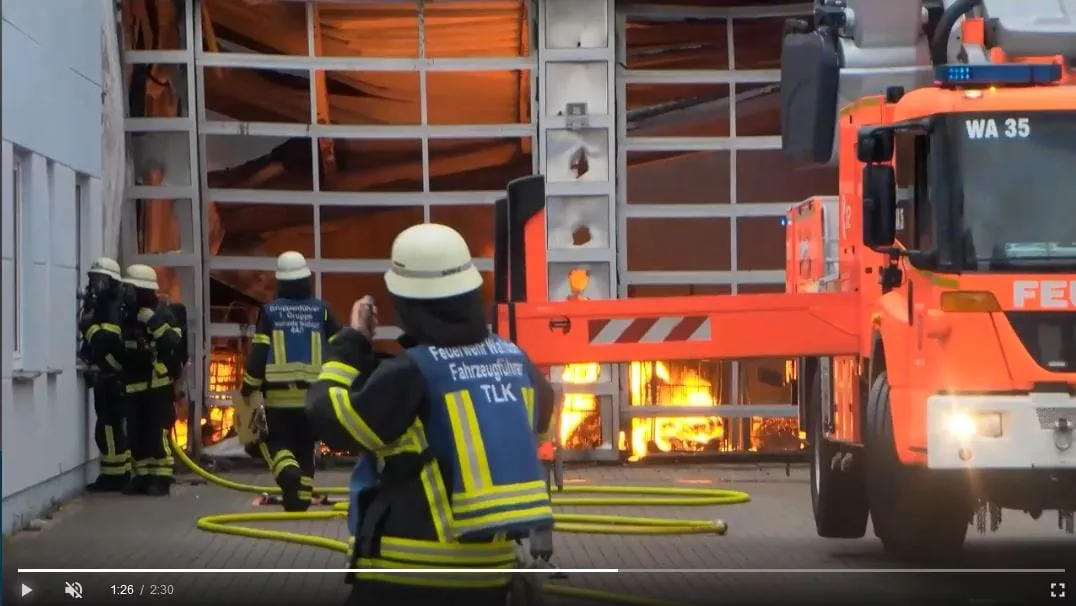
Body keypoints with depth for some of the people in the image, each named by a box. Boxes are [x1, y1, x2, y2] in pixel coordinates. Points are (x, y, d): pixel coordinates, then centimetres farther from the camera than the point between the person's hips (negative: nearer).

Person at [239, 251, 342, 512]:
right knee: (305, 446, 12)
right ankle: (301, 497, 12)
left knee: (276, 440, 8)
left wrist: (248, 388, 4)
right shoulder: (321, 309, 2)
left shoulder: (270, 311, -3)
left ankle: (288, 473, -21)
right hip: (313, 393, 2)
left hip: (279, 393, -2)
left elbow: (259, 353, -6)